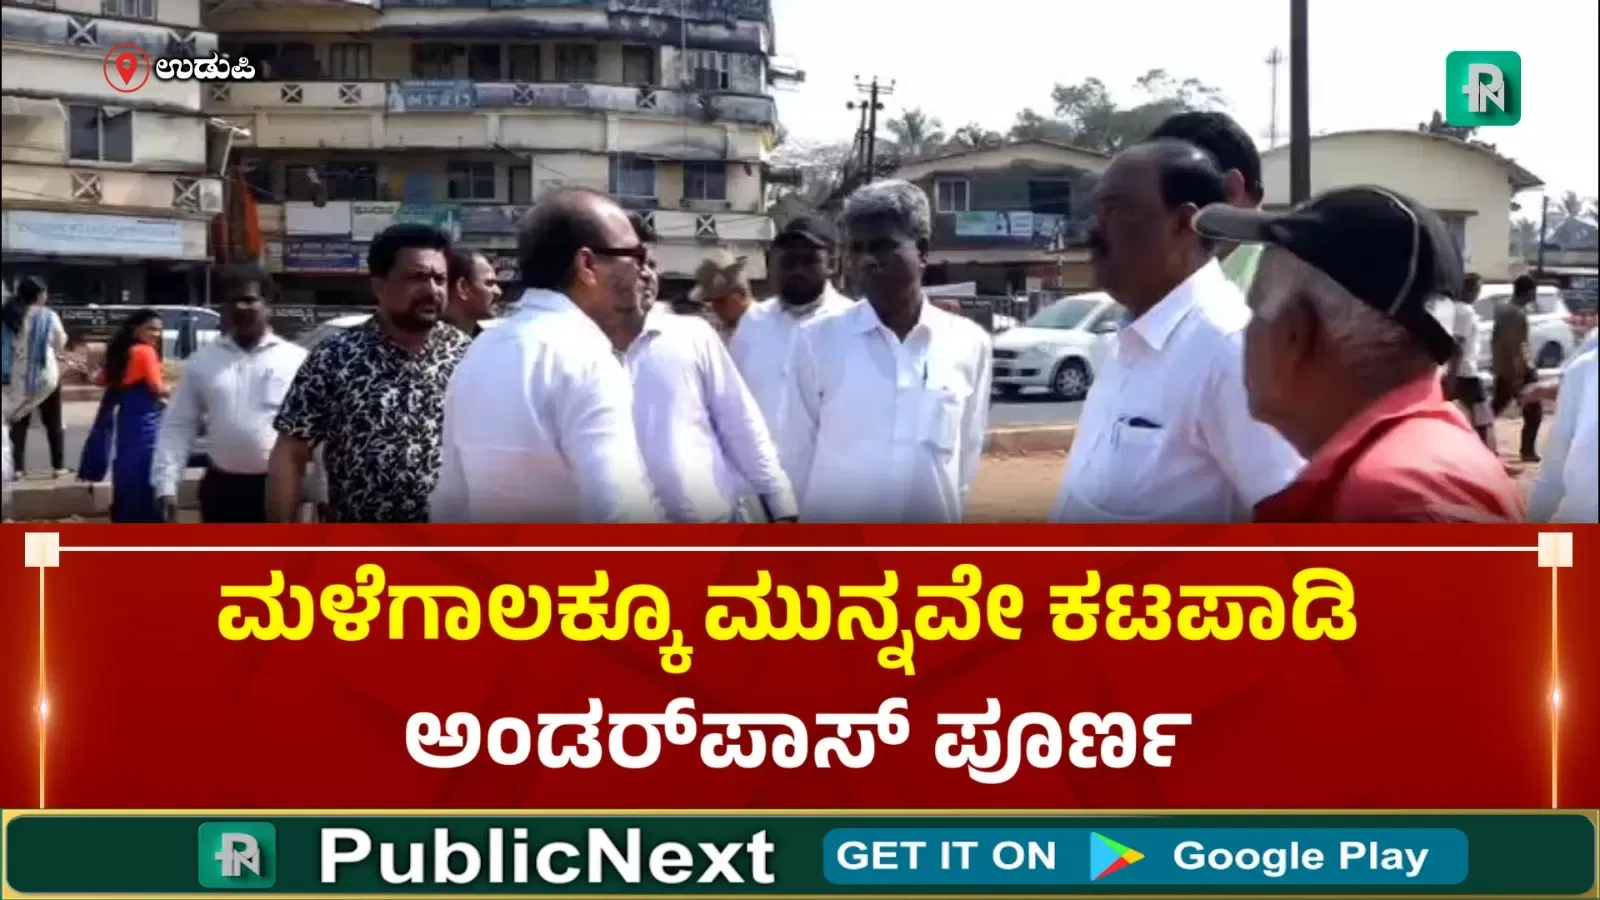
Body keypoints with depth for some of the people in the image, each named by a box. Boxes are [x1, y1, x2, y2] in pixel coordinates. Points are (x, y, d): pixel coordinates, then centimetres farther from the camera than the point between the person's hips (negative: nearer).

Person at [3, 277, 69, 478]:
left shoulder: (8, 315, -1)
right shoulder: (48, 316, -8)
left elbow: (5, 346, -2)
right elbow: (60, 343, 0)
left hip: (17, 376, 2)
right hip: (45, 374, -2)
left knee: (19, 422, 8)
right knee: (53, 422, 10)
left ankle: (17, 467, 2)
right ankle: (59, 465, 9)